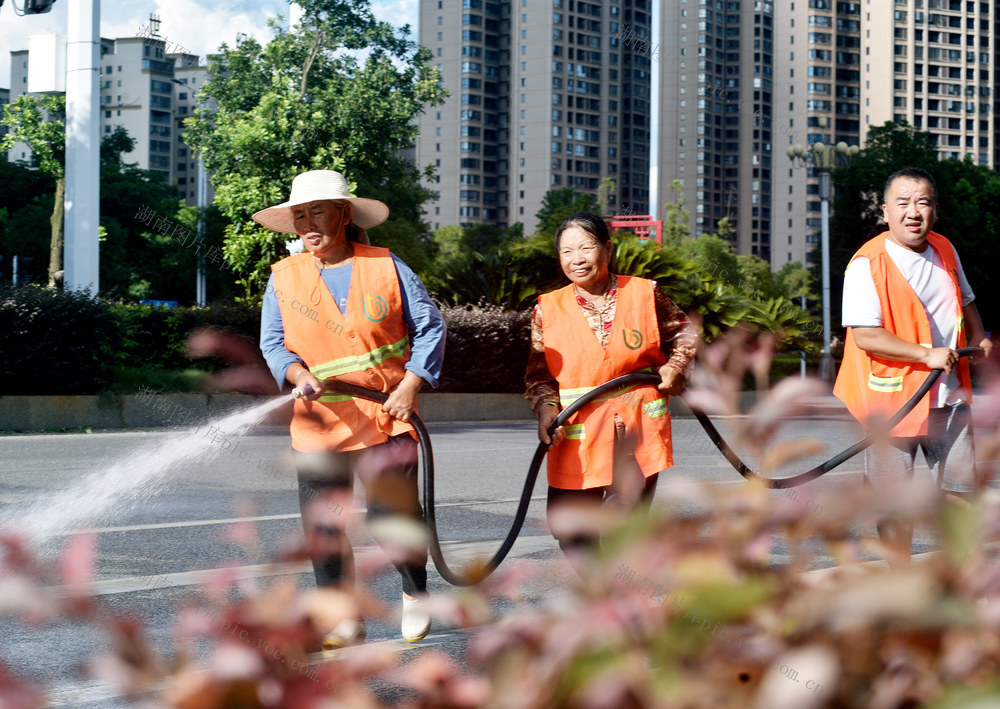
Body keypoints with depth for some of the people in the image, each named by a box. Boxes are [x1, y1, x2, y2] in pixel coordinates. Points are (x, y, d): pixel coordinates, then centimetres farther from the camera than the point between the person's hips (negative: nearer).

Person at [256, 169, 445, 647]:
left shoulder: (386, 267, 1)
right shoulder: (284, 276, 5)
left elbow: (430, 326, 4)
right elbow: (273, 343, 7)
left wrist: (410, 385, -7)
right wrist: (299, 374, -14)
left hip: (387, 417, -2)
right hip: (318, 423, 2)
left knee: (395, 516, -4)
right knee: (322, 526, 0)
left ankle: (415, 592, 25)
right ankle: (344, 619, 13)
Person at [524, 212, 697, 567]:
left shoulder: (645, 294, 2)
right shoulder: (548, 308, 3)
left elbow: (683, 332, 18)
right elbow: (539, 373, 5)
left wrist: (676, 365, 0)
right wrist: (546, 409, -11)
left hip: (638, 430, -1)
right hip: (576, 435, 1)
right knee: (569, 527, 1)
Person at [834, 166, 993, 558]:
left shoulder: (945, 250, 9)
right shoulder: (868, 263, -14)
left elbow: (965, 301, 27)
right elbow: (865, 336, -21)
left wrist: (980, 337, 9)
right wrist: (927, 355, -22)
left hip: (950, 394, 6)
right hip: (893, 397, -6)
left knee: (960, 487, 9)